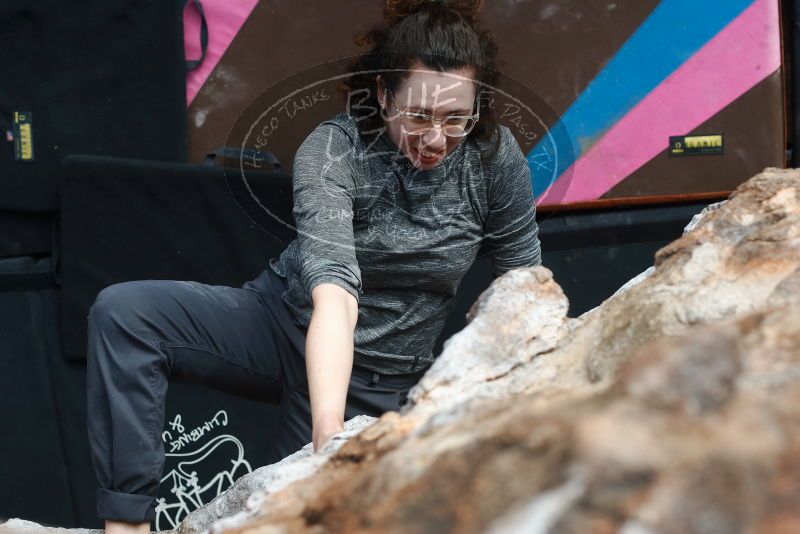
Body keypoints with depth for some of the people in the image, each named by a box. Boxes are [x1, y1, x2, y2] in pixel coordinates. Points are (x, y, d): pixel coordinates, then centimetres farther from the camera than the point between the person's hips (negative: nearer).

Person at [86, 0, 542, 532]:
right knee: (123, 311, -25)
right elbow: (334, 294, -39)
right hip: (288, 321, -1)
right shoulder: (332, 150, -25)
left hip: (377, 378, 1)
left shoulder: (496, 155, -16)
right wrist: (329, 432, -50)